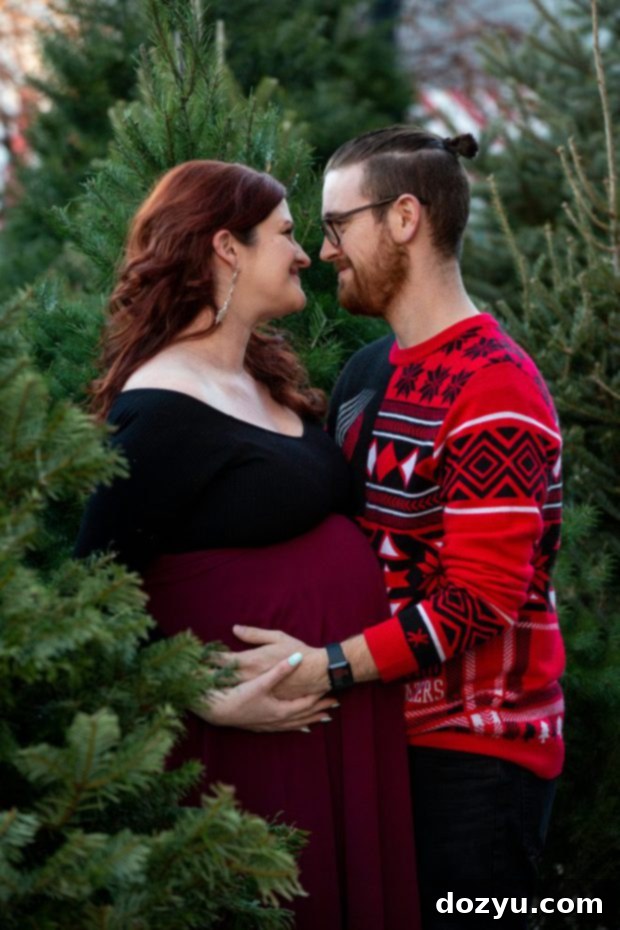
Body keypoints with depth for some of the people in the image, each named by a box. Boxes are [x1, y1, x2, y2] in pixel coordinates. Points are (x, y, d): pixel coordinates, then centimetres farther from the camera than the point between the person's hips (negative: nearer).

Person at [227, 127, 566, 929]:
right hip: (383, 731, 8)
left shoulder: (493, 391, -17)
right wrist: (288, 637, 4)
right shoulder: (365, 372, 11)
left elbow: (483, 598, -22)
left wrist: (325, 667, -26)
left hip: (476, 751, -8)